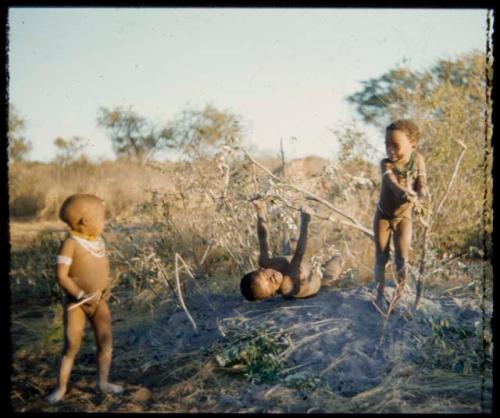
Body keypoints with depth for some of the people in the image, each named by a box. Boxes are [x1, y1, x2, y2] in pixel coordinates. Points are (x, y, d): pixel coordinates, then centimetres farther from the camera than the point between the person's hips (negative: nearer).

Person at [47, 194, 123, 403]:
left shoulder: (99, 241, 4)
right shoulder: (71, 243, -17)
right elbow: (61, 276, -20)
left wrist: (106, 288, -3)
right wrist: (81, 295, -24)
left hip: (98, 300, 6)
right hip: (75, 302, -6)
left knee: (106, 341, 6)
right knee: (71, 345, -3)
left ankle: (103, 382, 21)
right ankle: (61, 388, 10)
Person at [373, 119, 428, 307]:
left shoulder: (418, 160, -16)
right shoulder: (386, 163, -24)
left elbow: (421, 184, -19)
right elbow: (393, 183, -42)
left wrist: (421, 194, -44)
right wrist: (407, 193, -64)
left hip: (403, 217, 1)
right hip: (383, 215, -1)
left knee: (402, 259, -1)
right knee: (381, 258, 6)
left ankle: (400, 295, 17)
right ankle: (380, 294, 20)